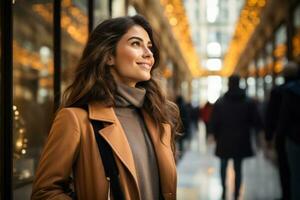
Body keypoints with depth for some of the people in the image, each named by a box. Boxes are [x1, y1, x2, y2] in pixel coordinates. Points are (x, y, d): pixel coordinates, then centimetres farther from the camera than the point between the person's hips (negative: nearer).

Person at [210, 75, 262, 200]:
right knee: (238, 168, 8)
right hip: (241, 141, 0)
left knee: (223, 166, 14)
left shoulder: (219, 103, -4)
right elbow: (256, 122, -2)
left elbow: (214, 123, -3)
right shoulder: (249, 102, -3)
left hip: (224, 141, 0)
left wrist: (216, 136, 10)